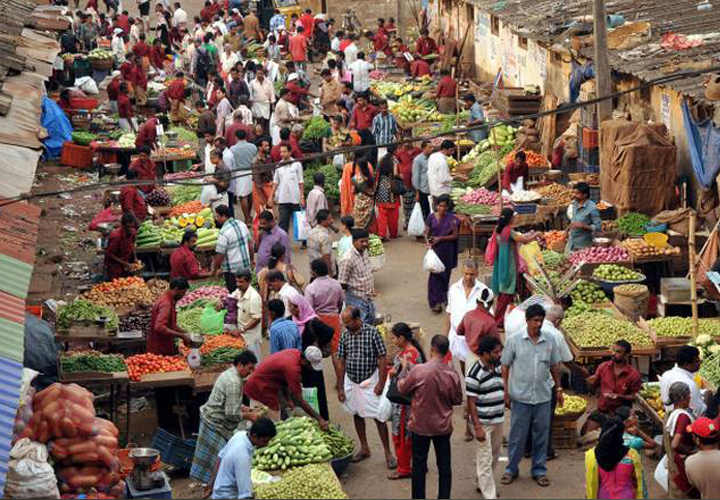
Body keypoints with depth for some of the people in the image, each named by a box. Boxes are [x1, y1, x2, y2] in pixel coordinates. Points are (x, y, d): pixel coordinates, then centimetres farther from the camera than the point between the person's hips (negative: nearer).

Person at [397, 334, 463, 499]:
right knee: (444, 464, 13)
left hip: (421, 426, -2)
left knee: (419, 465, 11)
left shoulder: (418, 371, -20)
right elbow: (457, 400, 1)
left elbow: (402, 389, -4)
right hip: (443, 426, 2)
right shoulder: (452, 374, -11)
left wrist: (401, 377, 14)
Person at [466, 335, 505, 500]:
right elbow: (471, 402, -18)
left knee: (495, 455, 20)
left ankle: (481, 483, 39)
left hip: (498, 420, 8)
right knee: (485, 459, -3)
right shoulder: (475, 373, -19)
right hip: (483, 422, -8)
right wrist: (477, 427, -20)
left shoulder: (497, 366, 4)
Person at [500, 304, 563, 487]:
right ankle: (511, 469, 20)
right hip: (521, 397, -2)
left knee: (541, 435, 9)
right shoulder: (514, 341, -6)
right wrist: (506, 393, -3)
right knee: (517, 435, 5)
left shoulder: (550, 341, 1)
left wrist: (559, 389, 11)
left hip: (543, 397, 2)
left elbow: (555, 366, 12)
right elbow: (505, 367, -1)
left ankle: (539, 470, 21)